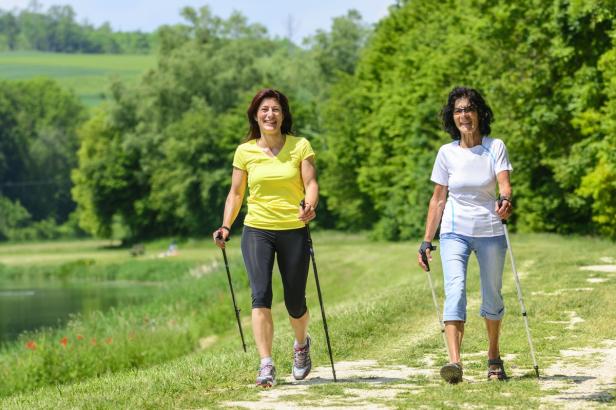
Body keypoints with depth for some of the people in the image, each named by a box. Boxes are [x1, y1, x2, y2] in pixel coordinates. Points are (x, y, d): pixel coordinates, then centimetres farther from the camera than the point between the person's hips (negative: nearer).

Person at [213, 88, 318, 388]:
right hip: (257, 230, 0)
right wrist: (226, 226, -4)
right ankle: (266, 366, -18)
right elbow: (236, 192, 9)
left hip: (293, 231, 0)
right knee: (261, 295, -17)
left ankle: (301, 344, 39)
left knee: (295, 304, 6)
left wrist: (310, 206, -27)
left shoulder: (300, 146, 1)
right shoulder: (244, 151, 4)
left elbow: (311, 183, -6)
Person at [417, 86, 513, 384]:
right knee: (454, 291, -19)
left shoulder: (495, 147, -2)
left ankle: (494, 358, 31)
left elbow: (504, 184, -16)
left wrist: (505, 200, -40)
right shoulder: (447, 153, 1)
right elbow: (438, 199, 7)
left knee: (492, 297, 10)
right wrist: (426, 242, 4)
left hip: (490, 232, 0)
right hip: (455, 232, 0)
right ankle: (454, 362, -32)